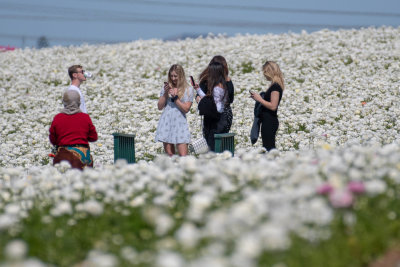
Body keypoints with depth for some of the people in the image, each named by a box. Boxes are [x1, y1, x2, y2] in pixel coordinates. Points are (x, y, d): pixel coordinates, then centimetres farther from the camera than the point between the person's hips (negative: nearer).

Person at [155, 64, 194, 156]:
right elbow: (160, 107, 8)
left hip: (180, 123, -3)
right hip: (166, 122, 3)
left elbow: (186, 109, -5)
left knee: (183, 156, -12)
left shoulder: (188, 89, 2)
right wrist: (165, 93, -4)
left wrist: (175, 97, -11)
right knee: (169, 155, 3)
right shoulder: (166, 87, 11)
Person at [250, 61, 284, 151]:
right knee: (268, 148, 12)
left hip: (270, 122, -11)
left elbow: (273, 106, -22)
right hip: (268, 121, 11)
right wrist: (258, 97, 11)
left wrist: (260, 99, -14)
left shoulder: (275, 87, -15)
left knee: (268, 148, -10)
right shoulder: (274, 85, 16)